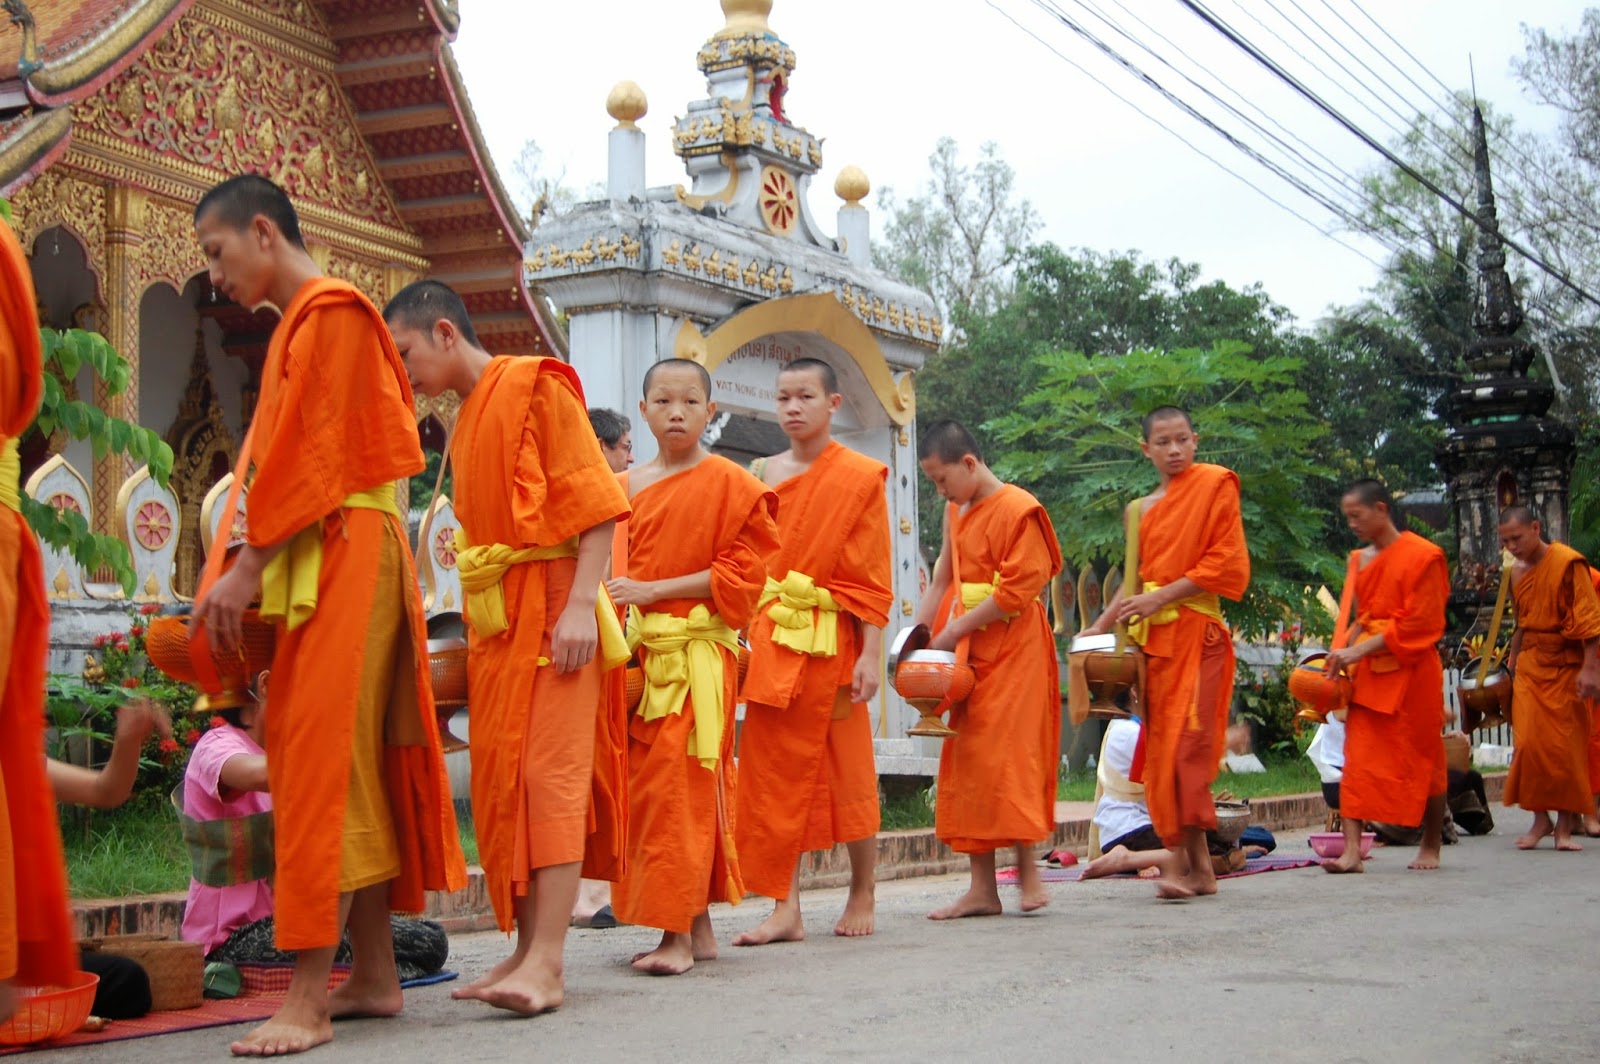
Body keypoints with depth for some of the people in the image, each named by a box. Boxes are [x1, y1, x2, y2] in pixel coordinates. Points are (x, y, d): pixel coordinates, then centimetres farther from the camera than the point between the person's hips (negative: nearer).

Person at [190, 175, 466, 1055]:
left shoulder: (330, 312, -7)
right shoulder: (299, 325, 21)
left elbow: (311, 457, -15)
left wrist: (247, 566, -15)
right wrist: (244, 575, 9)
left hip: (342, 554, -9)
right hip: (316, 563, 10)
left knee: (321, 760, -12)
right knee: (353, 767, 10)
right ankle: (374, 976, 15)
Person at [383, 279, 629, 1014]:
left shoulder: (536, 387, -5)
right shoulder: (465, 422, 19)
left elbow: (596, 502, -12)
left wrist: (581, 603, -21)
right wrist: (474, 620, 13)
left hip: (546, 608, -9)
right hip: (491, 618, 9)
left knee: (548, 772, -12)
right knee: (500, 780, 7)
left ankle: (546, 962, -16)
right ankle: (527, 950, 13)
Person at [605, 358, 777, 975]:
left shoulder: (729, 484, -2)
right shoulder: (629, 487, 14)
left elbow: (740, 574, -8)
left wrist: (653, 590, -13)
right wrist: (617, 601, 0)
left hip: (698, 655, -6)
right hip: (639, 652, 6)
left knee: (681, 788, -10)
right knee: (644, 788, 5)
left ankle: (678, 933, -6)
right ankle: (698, 929, 14)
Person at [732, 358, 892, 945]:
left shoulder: (860, 477, 0)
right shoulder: (765, 474, 12)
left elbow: (873, 576, -4)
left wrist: (871, 654, -11)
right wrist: (745, 636, 1)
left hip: (832, 640, -4)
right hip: (770, 640, 4)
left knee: (848, 773, 5)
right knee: (775, 772, 1)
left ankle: (861, 896, 21)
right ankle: (785, 908, 4)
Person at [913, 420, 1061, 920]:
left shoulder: (1018, 509, -11)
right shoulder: (956, 512, 15)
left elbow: (1016, 592, -16)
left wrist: (953, 631, -15)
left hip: (1011, 649, -8)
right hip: (966, 652, 8)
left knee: (1004, 755, -8)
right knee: (966, 760, 5)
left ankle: (1028, 869, 5)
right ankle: (982, 887, 8)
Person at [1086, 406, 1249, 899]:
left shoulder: (1215, 484, 1)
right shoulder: (1141, 509, 18)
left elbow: (1225, 563, -7)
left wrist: (1161, 597, -12)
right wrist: (1103, 625, 7)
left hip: (1195, 631, -6)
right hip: (1152, 636, 6)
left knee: (1186, 742, -13)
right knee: (1161, 743, 2)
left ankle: (1180, 858, -12)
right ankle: (1200, 866, 7)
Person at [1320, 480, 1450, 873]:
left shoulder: (1422, 556, -9)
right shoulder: (1361, 560, 11)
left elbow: (1419, 626, -14)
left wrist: (1360, 649, -17)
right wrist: (1345, 653, 1)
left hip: (1411, 672, -6)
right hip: (1368, 672, 6)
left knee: (1423, 760, 6)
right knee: (1358, 760, -5)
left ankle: (1430, 847, 22)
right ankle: (1352, 850, -10)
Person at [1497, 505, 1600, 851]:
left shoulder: (1568, 563, -11)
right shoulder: (1517, 573, 9)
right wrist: (1513, 662, 16)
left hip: (1565, 667, -5)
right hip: (1529, 667, 5)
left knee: (1566, 747, 0)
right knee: (1528, 744, -2)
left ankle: (1565, 825, 7)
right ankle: (1540, 819, 8)